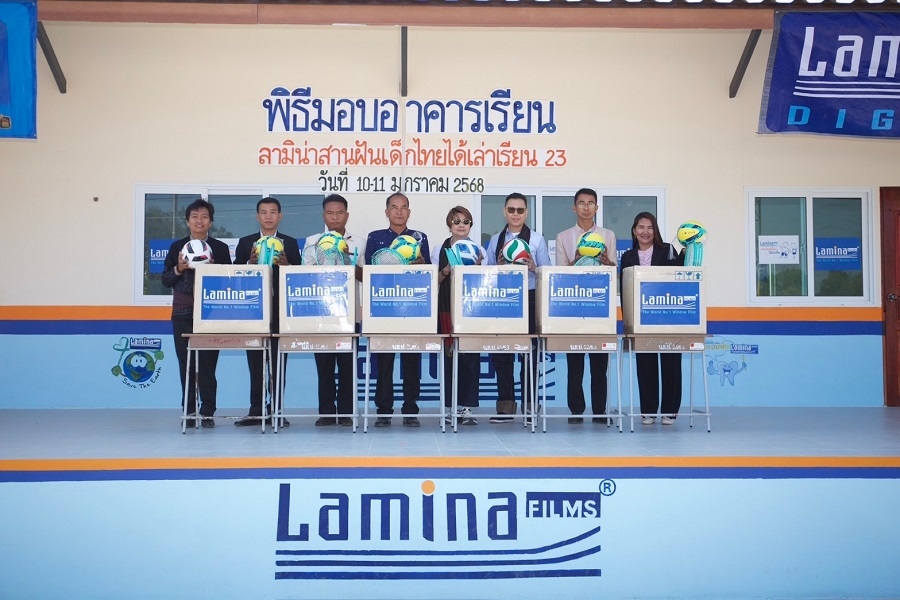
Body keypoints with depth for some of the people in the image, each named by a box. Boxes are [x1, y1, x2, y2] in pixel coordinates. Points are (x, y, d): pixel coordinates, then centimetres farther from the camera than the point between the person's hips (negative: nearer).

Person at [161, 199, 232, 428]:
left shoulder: (220, 248, 6)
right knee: (186, 364, 3)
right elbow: (166, 280, 9)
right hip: (183, 314, 2)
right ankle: (189, 411, 10)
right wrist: (179, 269, -9)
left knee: (208, 364, -2)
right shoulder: (177, 247, 10)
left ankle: (207, 412, 4)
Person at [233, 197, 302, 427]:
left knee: (278, 360, 1)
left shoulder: (290, 243, 8)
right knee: (255, 361, 3)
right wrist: (251, 263, -12)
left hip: (280, 309, -1)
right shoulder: (246, 243, 10)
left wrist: (286, 265, -15)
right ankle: (256, 410, 9)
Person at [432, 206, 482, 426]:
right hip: (447, 307, 0)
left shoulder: (478, 249, 9)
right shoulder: (440, 250, 9)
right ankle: (452, 406, 7)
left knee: (470, 356, -3)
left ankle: (466, 406, 4)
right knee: (449, 355, -1)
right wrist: (447, 270, -11)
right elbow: (434, 280, 6)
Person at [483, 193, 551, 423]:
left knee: (529, 352, 1)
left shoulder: (537, 239, 7)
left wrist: (533, 267, -15)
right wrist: (499, 264, -8)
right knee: (501, 352, 1)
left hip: (529, 299, -2)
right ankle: (505, 405, 9)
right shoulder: (495, 240, 12)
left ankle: (529, 404, 10)